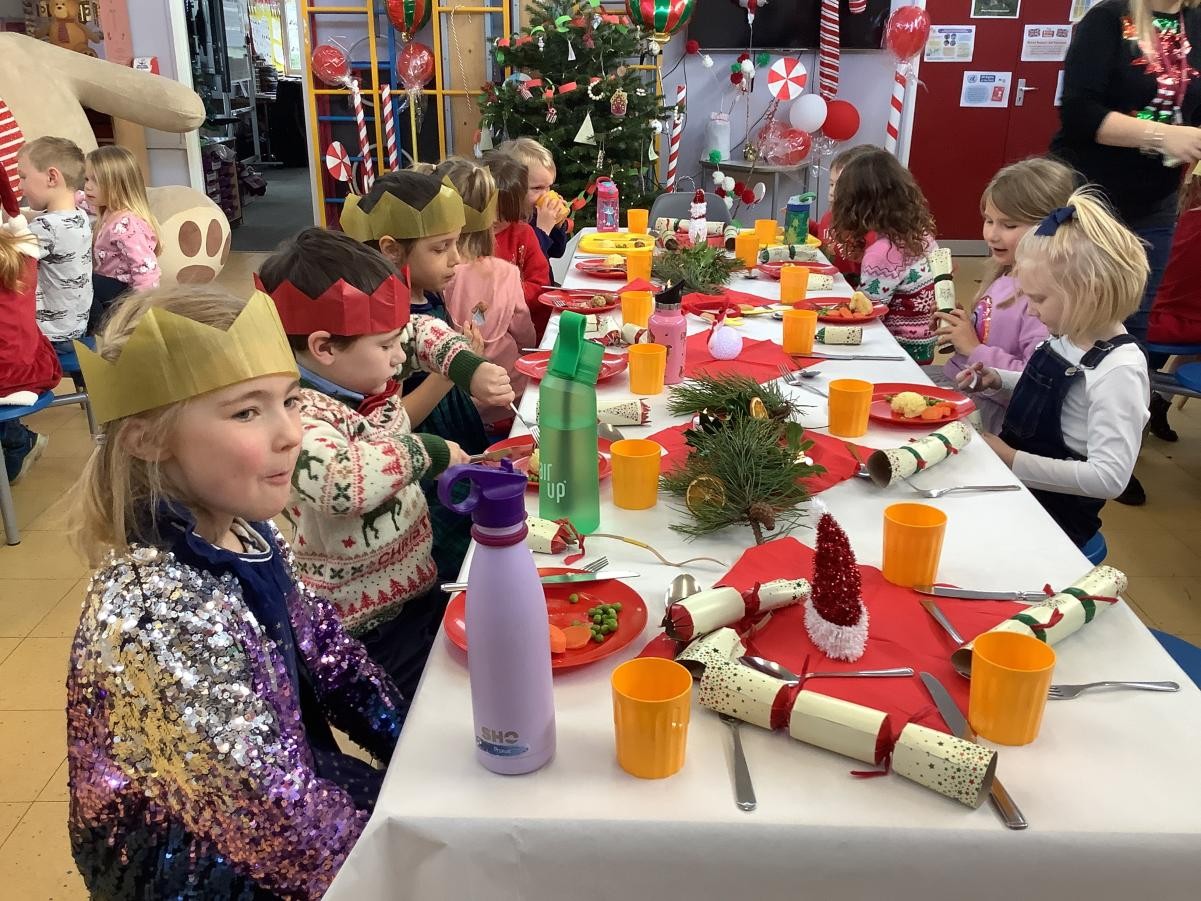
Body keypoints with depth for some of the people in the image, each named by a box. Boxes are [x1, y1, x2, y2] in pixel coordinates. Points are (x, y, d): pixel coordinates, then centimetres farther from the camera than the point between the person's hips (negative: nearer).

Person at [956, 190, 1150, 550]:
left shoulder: (1119, 370, -22)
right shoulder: (1070, 337, 1)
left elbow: (1109, 477, -26)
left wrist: (1013, 460, -24)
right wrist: (999, 381, 3)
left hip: (1053, 511, -7)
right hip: (1012, 481, 8)